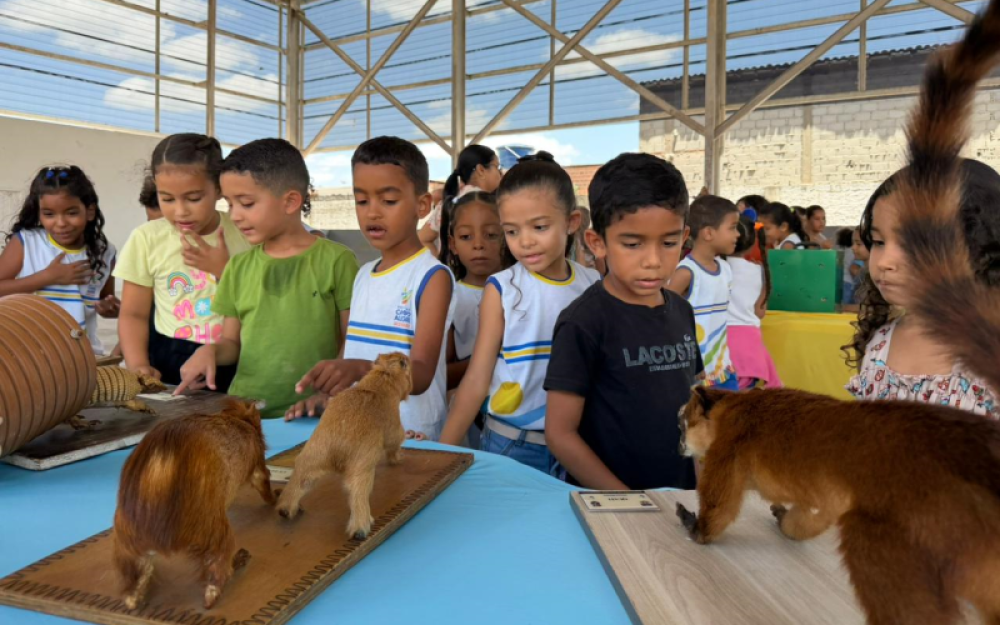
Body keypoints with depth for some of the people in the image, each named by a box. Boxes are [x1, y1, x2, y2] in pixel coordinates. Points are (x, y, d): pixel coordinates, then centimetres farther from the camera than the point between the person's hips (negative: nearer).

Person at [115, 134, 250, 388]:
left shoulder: (244, 235, -1)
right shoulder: (147, 238, 1)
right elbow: (134, 313, 6)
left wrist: (223, 269, -10)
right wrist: (138, 365, -10)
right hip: (167, 364, 1)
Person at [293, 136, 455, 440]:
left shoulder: (433, 277, -10)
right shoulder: (363, 275, 9)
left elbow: (421, 373, -19)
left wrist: (360, 369, -35)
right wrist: (325, 394, 0)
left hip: (411, 437, -5)